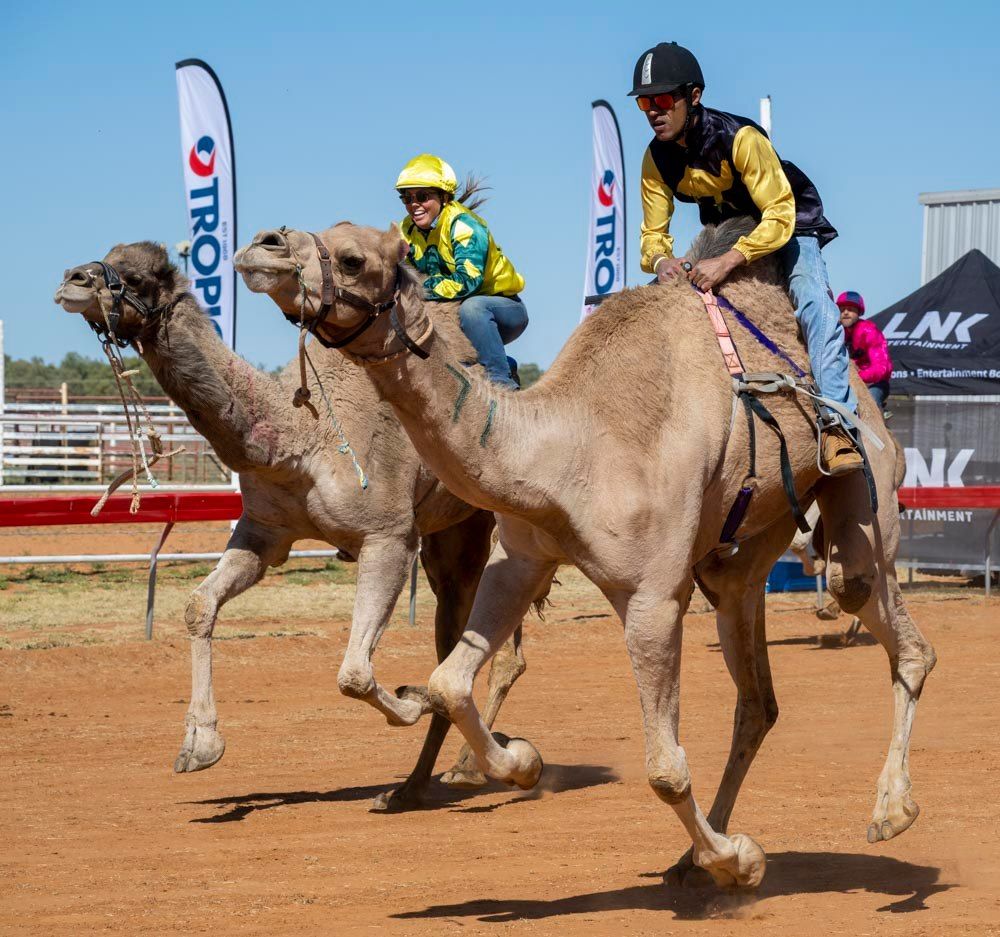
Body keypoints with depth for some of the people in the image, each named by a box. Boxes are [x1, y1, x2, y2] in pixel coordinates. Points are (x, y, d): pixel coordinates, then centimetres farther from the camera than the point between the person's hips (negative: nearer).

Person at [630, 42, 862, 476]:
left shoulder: (739, 138, -32)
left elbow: (780, 217, -34)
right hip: (724, 234, 7)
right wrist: (659, 260, -34)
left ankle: (836, 422, -37)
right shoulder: (657, 158, -14)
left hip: (788, 227, -7)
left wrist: (727, 261, -46)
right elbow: (653, 233, -9)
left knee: (816, 306, -30)